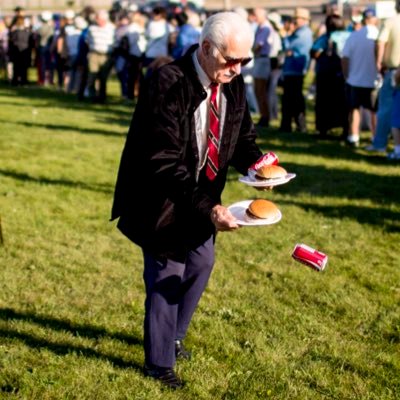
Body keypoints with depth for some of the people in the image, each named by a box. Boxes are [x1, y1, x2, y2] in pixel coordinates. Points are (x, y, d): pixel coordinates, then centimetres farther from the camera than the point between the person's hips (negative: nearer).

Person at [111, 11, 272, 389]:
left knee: (201, 264, 18)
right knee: (166, 276, 2)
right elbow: (163, 164, -33)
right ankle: (158, 361, 23)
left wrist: (254, 161, -17)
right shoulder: (167, 85, -29)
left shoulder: (233, 84, -7)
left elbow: (241, 135, 7)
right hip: (161, 198, -7)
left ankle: (171, 336, 43)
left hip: (200, 195, 7)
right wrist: (207, 207, -41)